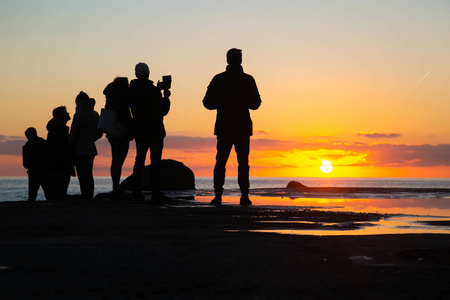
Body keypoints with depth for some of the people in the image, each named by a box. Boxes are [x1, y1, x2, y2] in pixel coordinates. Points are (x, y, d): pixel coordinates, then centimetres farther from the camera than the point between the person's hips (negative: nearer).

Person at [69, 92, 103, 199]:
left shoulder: (78, 115, -12)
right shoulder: (95, 115, 9)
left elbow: (73, 134, -13)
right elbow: (99, 133, 14)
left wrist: (70, 146, 1)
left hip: (80, 150, -7)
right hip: (91, 148, 7)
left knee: (83, 177, -8)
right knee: (89, 176, 13)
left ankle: (86, 199, -12)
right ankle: (90, 197, 13)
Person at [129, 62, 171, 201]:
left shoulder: (132, 90, 3)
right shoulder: (152, 90, -12)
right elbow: (163, 111, -5)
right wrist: (166, 97, 10)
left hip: (139, 131, 5)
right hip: (155, 130, -5)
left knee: (139, 160, 12)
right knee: (155, 161, -3)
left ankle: (136, 191, 8)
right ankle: (155, 192, -8)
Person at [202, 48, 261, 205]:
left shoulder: (218, 79, 0)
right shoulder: (248, 80, -2)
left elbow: (208, 103, 1)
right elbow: (255, 104, 2)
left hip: (223, 127, 1)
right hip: (243, 127, -1)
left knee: (220, 161, 5)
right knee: (243, 162, 4)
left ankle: (218, 195, -3)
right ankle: (244, 196, -1)